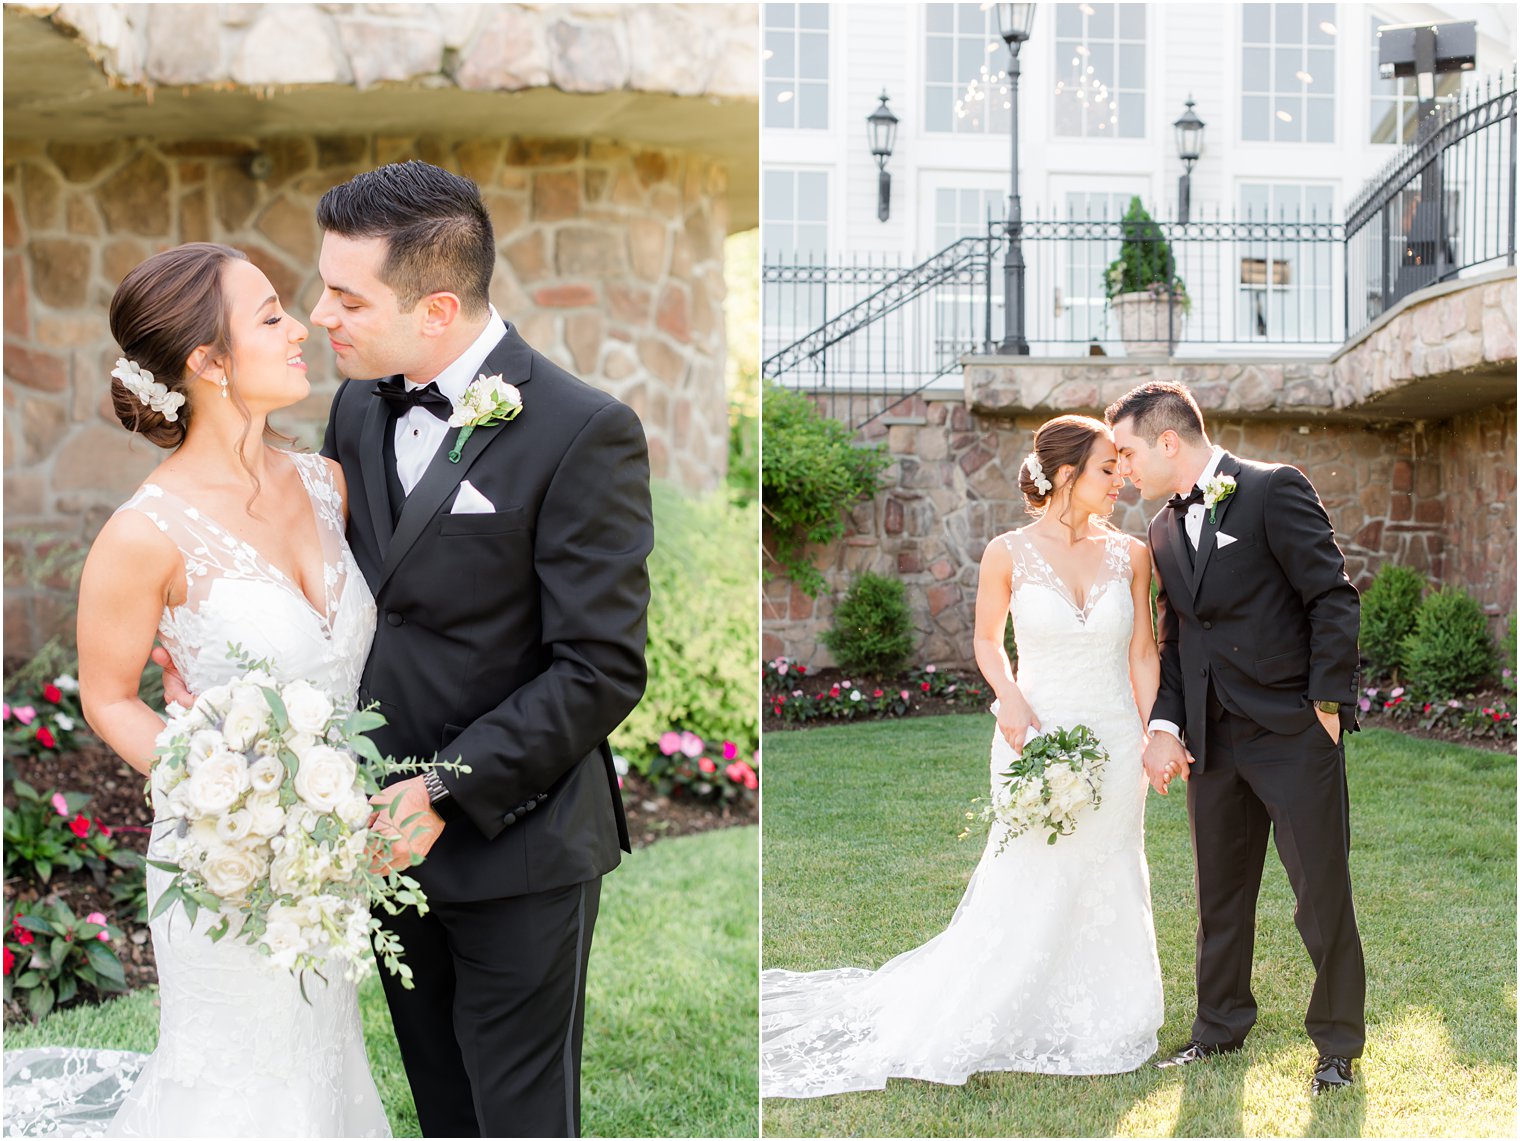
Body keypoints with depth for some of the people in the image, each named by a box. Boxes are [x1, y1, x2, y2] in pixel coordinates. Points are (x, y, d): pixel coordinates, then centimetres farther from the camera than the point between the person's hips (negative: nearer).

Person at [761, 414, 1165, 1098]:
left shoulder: (1129, 554, 1)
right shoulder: (1009, 554, -6)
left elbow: (1142, 653, 7)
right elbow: (987, 641, 7)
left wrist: (1154, 738, 1)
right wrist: (1011, 700, -10)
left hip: (1114, 741, 3)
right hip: (1038, 738, -3)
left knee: (1107, 890, 9)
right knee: (1029, 890, -2)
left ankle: (1096, 1029, 25)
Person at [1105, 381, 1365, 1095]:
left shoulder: (1274, 490, -9)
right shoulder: (1164, 530, 12)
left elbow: (1334, 598, -10)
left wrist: (1328, 704, -13)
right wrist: (1164, 726, 2)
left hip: (1293, 733, -6)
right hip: (1214, 739, 6)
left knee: (1323, 895, 1)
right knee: (1220, 893, 15)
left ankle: (1338, 1040, 16)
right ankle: (1220, 1026, 30)